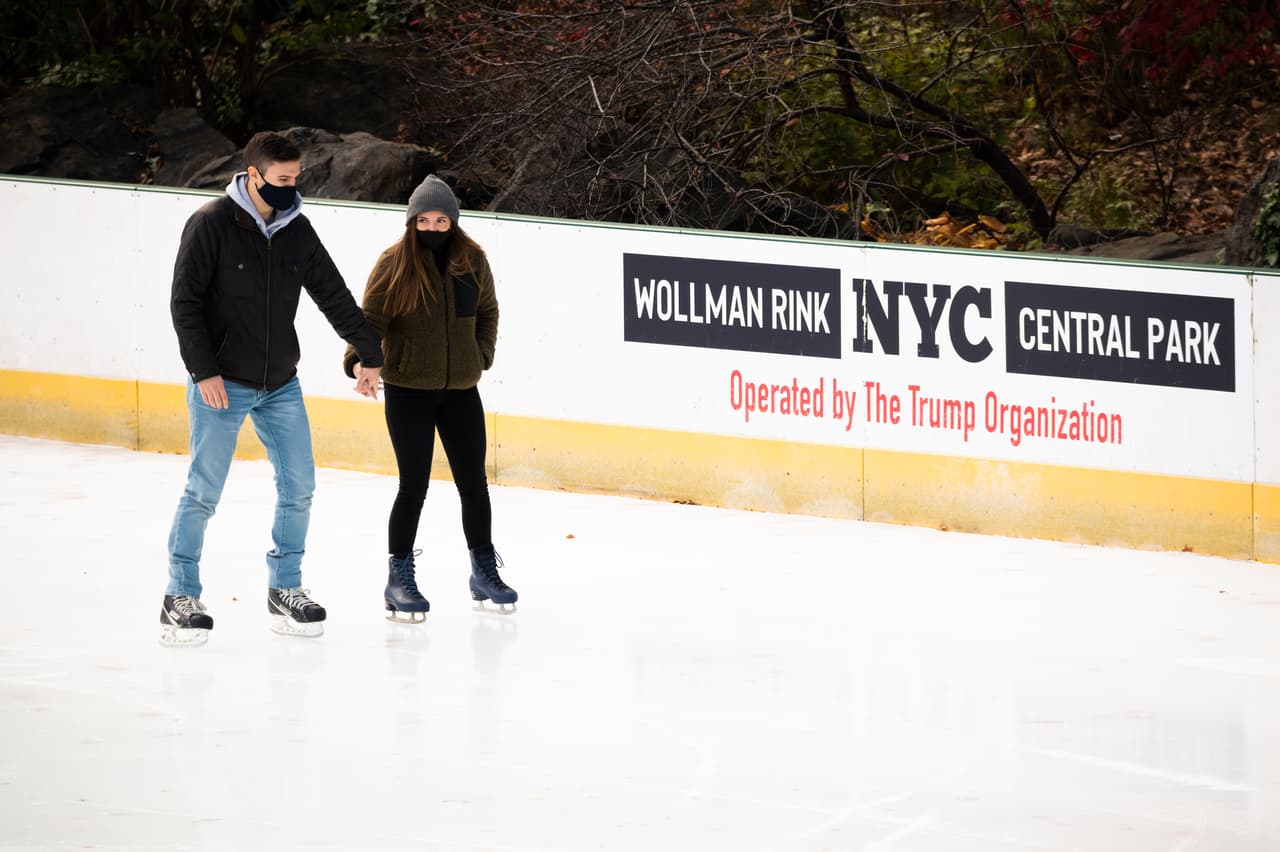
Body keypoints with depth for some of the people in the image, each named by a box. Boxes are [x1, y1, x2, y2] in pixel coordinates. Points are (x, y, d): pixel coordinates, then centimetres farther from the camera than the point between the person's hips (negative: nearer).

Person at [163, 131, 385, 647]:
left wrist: (369, 353, 16)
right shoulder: (212, 225, -12)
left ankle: (285, 591, 17)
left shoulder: (297, 230, 4)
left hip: (281, 385, 5)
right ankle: (180, 599, 5)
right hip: (221, 385, -5)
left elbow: (333, 295, 13)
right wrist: (204, 372, -17)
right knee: (203, 491, -6)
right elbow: (185, 303, -12)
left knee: (298, 486, 3)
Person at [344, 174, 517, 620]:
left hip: (460, 391, 4)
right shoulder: (394, 262, -10)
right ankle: (399, 578, 9)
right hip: (407, 391, -4)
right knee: (414, 484, -4)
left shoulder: (472, 260, 1)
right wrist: (361, 361, -27)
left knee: (473, 482, 10)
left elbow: (487, 312, 15)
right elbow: (370, 318, -12)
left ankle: (484, 571, 26)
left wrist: (480, 357, 5)